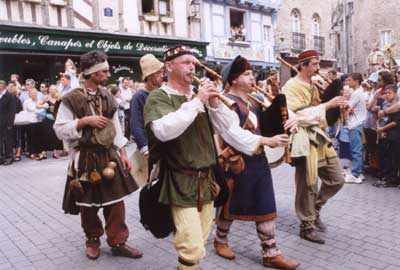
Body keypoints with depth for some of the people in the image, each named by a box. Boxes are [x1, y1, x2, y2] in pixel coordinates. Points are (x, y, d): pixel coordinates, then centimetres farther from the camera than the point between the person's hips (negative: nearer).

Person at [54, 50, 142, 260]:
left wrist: (123, 153, 5)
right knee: (87, 203, 10)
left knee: (115, 201, 5)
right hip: (85, 159, -4)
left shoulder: (107, 97, 6)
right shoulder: (71, 99, -10)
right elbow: (60, 130, -10)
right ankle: (93, 240, 30)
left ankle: (118, 242, 17)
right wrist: (85, 121, -20)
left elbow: (116, 126, 10)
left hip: (109, 156, 4)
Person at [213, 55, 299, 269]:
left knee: (265, 207, 9)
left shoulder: (256, 100, 10)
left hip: (258, 160, 7)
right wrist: (267, 141, -27)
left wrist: (291, 119, -10)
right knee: (232, 205, 11)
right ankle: (220, 240, 35)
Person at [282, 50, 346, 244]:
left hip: (319, 137, 8)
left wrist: (335, 105, 8)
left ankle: (315, 208, 31)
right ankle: (306, 227, 17)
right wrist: (326, 105, -21)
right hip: (305, 140, -8)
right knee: (308, 185, 1)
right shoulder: (292, 87, -12)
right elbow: (300, 115, -22)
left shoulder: (312, 85, 16)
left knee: (337, 180, 10)